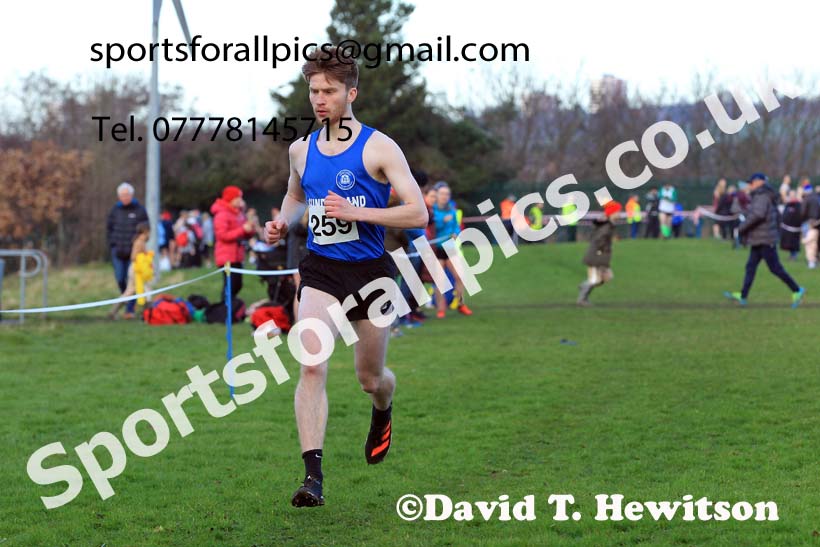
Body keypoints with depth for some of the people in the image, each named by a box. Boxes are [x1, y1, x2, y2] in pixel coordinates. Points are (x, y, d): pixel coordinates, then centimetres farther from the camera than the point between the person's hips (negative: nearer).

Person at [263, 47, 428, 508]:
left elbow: (418, 214, -13)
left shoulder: (379, 148, -8)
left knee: (370, 378, 12)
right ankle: (313, 475, -22)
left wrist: (355, 212, -22)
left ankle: (383, 412, 51)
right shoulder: (301, 150, 6)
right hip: (321, 270, 2)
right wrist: (283, 223, 5)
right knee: (312, 363, -20)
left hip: (370, 272, -2)